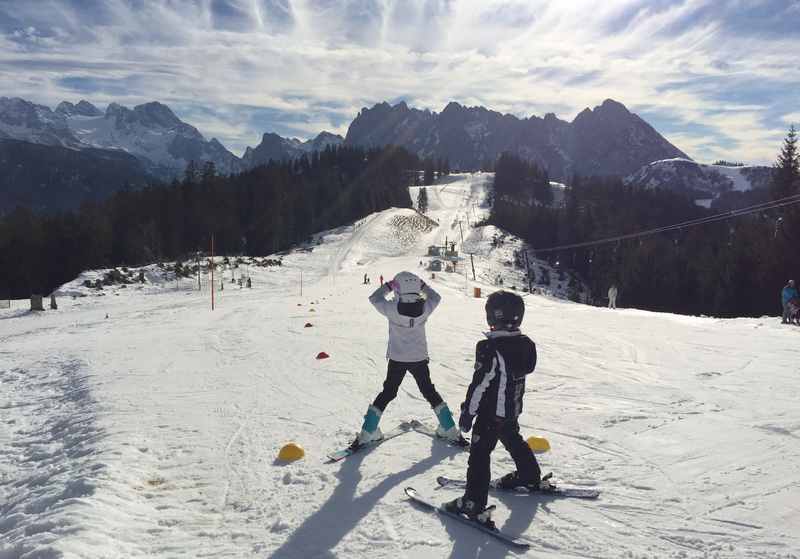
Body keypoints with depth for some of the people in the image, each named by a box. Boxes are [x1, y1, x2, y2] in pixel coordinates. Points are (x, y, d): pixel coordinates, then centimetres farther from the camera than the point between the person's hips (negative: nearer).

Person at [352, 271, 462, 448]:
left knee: (387, 394, 14)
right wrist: (421, 284, 9)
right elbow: (436, 297, 7)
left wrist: (389, 285, 4)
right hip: (420, 359, 1)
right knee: (430, 392, 18)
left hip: (397, 359, -1)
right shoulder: (425, 308, -16)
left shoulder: (391, 309, -21)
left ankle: (367, 433, 16)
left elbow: (374, 298, -1)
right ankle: (450, 430, 23)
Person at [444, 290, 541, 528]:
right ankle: (530, 477, 48)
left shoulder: (490, 348, -26)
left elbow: (480, 384, -22)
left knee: (479, 454, -1)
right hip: (513, 411, 8)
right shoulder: (526, 344, -2)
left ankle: (474, 504, 0)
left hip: (490, 413, -8)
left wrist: (467, 413, -11)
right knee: (515, 443, 29)